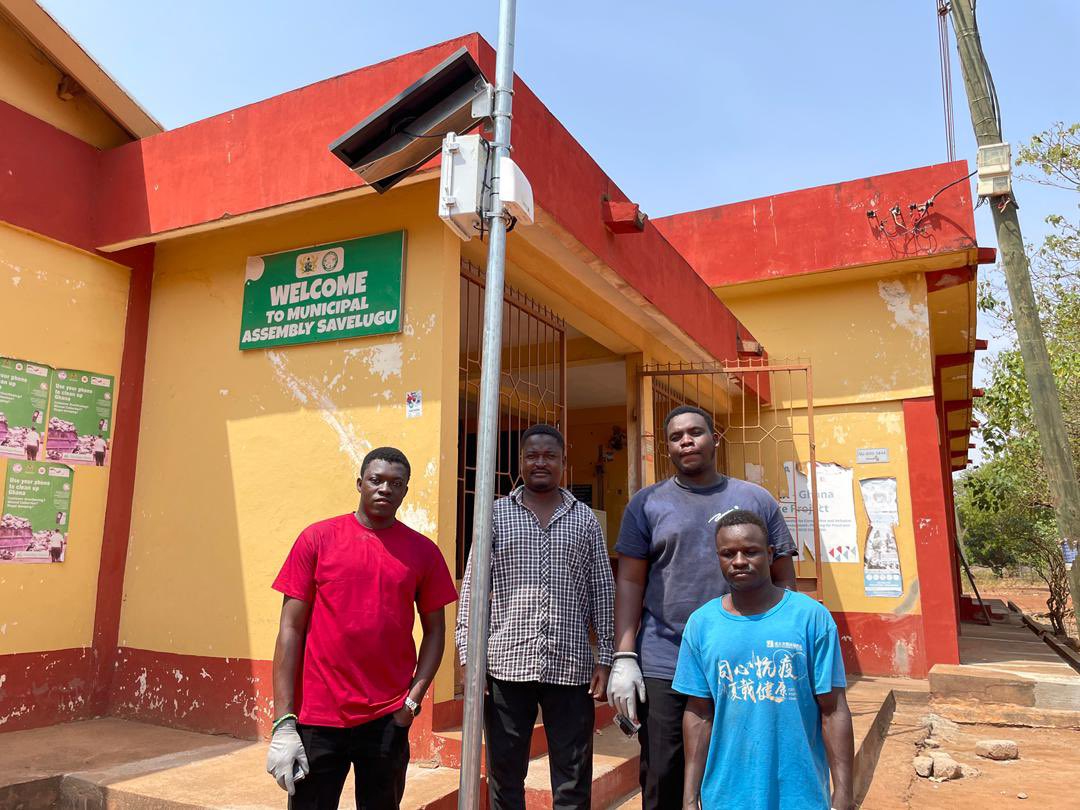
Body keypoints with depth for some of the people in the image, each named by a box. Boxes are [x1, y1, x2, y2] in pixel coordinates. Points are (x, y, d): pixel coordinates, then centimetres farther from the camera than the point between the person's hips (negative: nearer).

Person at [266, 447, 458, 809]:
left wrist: (414, 698, -4)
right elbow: (291, 630, -3)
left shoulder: (422, 551, 2)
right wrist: (283, 721, -7)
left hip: (388, 720, 1)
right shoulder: (317, 538, -2)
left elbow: (434, 630, 9)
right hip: (318, 717, -1)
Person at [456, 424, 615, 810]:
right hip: (506, 664, 0)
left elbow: (602, 590, 8)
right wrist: (469, 657, -3)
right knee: (504, 777, 11)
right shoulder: (496, 514, 5)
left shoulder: (585, 519, 8)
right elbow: (473, 587, 3)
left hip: (571, 667, 1)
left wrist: (605, 658, 2)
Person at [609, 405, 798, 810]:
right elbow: (629, 583, 1)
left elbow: (784, 582, 8)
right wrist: (623, 659, -6)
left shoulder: (757, 500, 7)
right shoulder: (647, 503, 4)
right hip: (663, 668, -1)